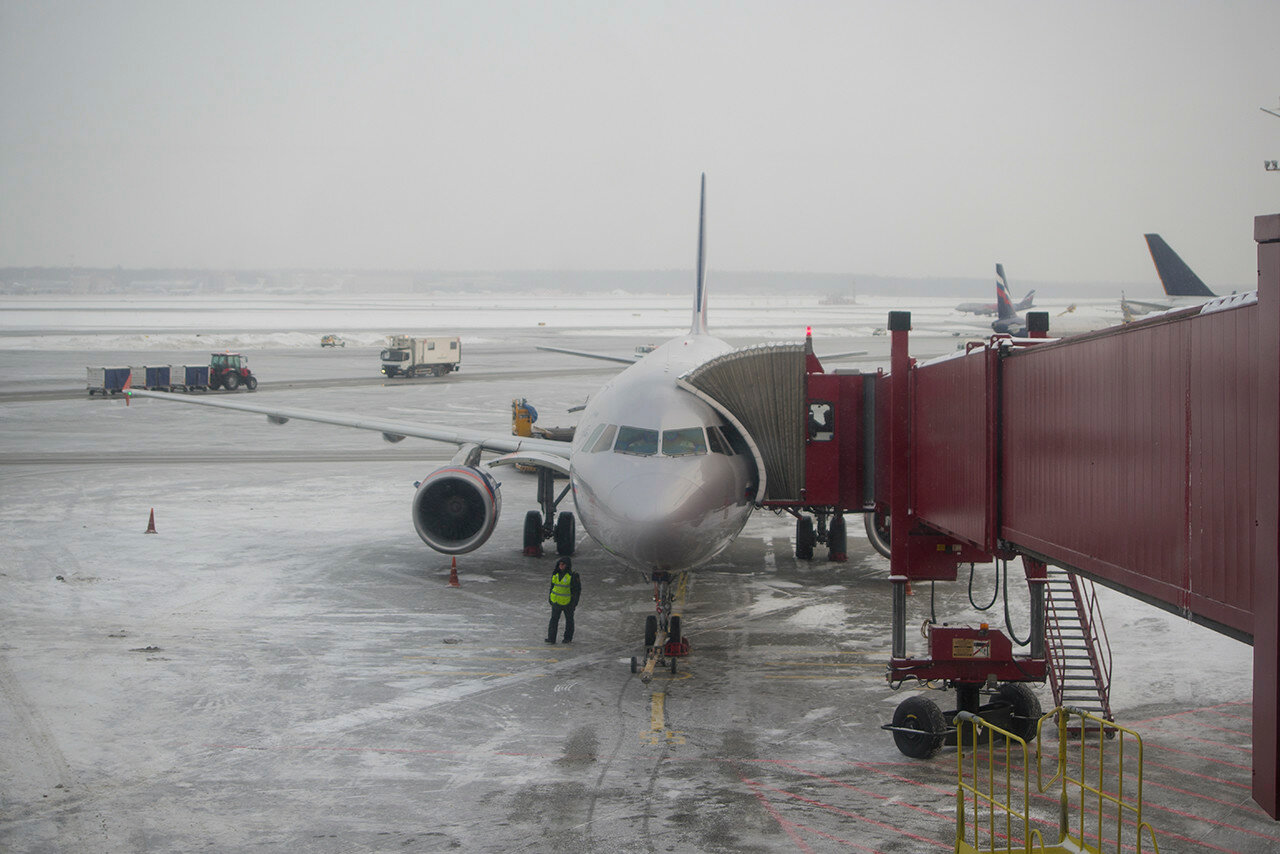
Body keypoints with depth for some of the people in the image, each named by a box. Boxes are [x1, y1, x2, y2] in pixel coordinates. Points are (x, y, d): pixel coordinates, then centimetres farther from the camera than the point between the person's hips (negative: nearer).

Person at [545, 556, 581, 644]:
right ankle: (551, 638, -6)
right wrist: (550, 598, 16)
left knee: (569, 619, 10)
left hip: (568, 602, -4)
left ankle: (568, 638, 22)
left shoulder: (572, 576, -12)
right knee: (554, 618, -5)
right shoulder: (556, 574, 3)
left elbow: (576, 589, -9)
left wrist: (574, 602, -12)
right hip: (556, 601, 4)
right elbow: (552, 586, 16)